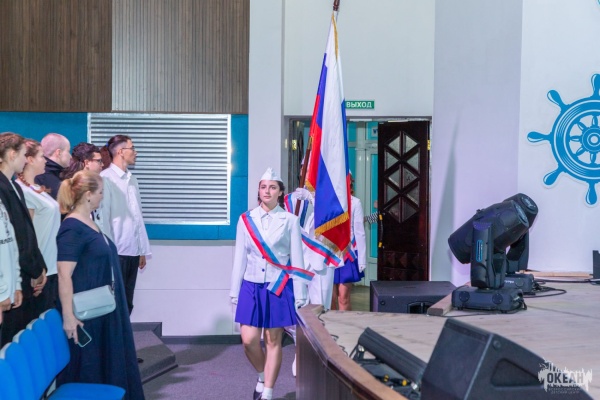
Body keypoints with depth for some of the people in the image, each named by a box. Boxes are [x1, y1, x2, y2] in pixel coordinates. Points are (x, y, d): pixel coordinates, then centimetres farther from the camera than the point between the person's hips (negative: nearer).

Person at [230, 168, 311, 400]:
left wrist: (299, 296, -2)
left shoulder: (289, 220, -2)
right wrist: (235, 292, 6)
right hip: (251, 287, 2)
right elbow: (240, 258, 6)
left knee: (273, 341, 4)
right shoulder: (246, 219, 3)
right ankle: (262, 377, 27)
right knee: (249, 341, -2)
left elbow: (296, 259, -1)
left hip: (279, 287, -2)